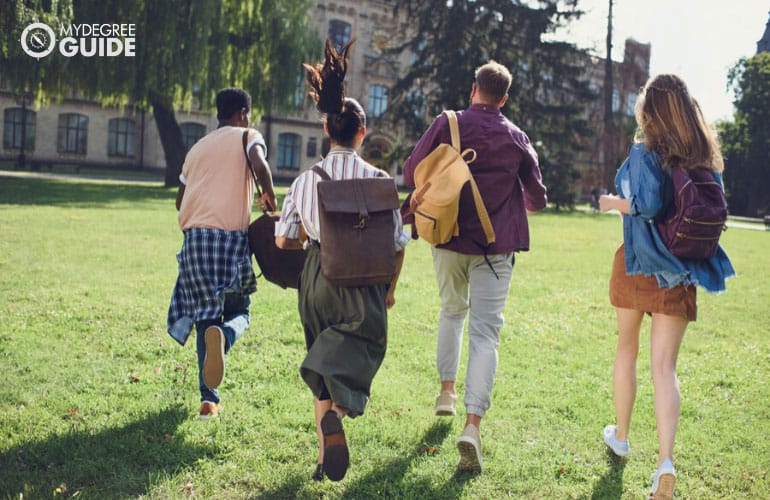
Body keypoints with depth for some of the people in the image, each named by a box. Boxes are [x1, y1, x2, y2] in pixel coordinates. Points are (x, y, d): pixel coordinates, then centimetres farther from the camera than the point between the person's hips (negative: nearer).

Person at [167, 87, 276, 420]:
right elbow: (259, 165, -14)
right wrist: (270, 199, 0)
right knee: (238, 312, 11)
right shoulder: (247, 136, 9)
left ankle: (209, 399, 2)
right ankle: (223, 336, -27)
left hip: (194, 237, 4)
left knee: (205, 316, 11)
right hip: (231, 237, -4)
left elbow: (180, 199, 25)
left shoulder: (198, 147, 23)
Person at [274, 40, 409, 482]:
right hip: (363, 281, -3)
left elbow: (283, 239, -1)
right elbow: (397, 241, -6)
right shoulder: (377, 179, -7)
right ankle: (335, 411, -29)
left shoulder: (306, 179, -1)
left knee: (323, 357, 15)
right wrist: (391, 288, 8)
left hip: (316, 279, 3)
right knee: (357, 355, 3)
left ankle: (326, 453, 15)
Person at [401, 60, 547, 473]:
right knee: (485, 331, -4)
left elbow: (410, 174, 3)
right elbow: (537, 199, 7)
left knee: (452, 310, 26)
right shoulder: (517, 138, 2)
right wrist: (524, 204, 31)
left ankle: (446, 391, 32)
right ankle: (472, 423, -16)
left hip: (448, 238, 1)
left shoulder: (446, 124, -1)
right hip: (495, 245, -1)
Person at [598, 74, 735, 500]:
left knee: (627, 350, 18)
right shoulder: (707, 158, 4)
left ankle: (621, 436, 33)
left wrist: (615, 203, -7)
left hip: (638, 263, -3)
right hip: (678, 273, 3)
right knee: (664, 367, 0)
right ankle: (665, 461, -17)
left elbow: (647, 203, -24)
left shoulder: (646, 150, -12)